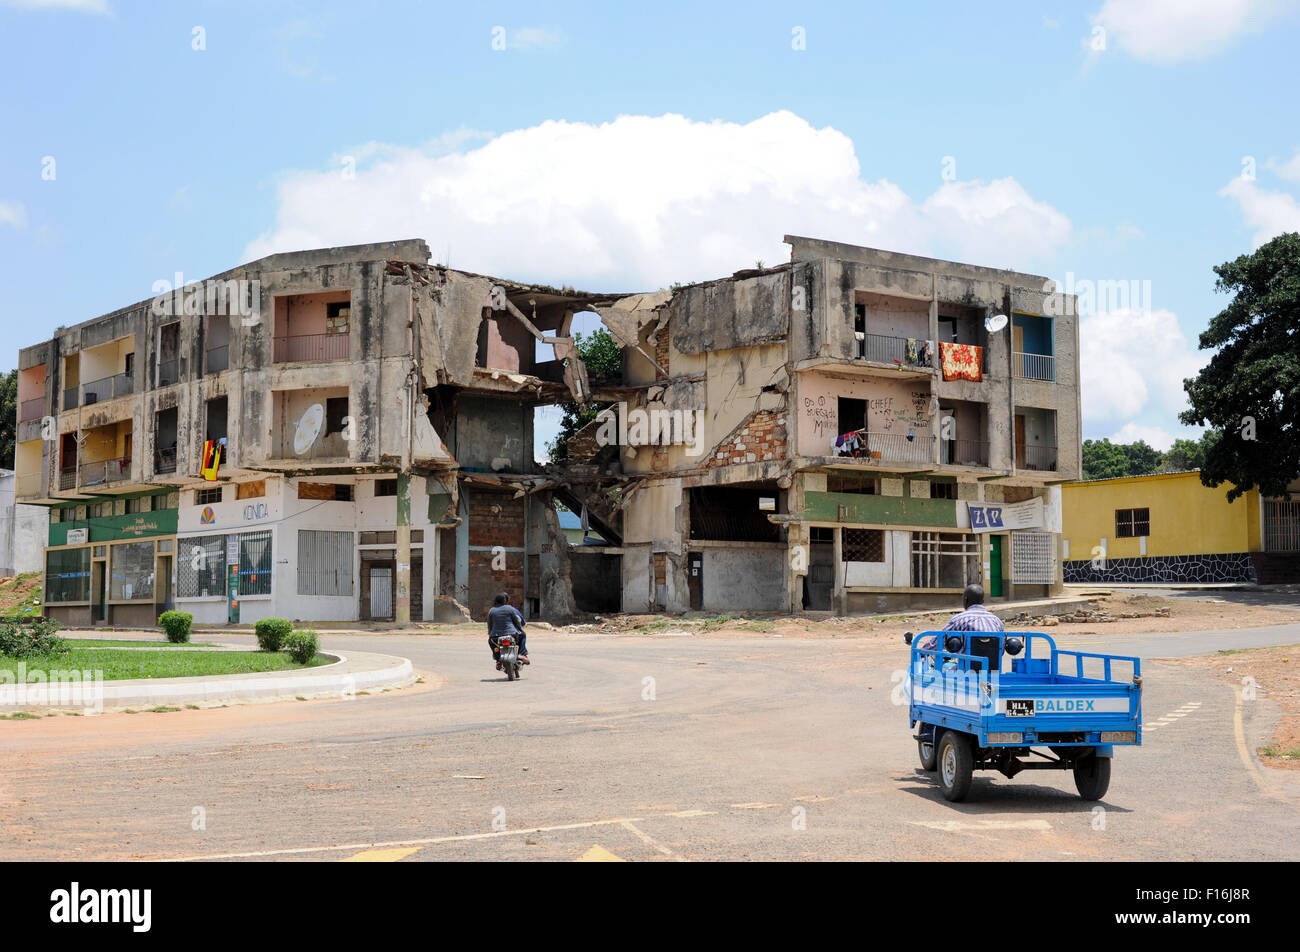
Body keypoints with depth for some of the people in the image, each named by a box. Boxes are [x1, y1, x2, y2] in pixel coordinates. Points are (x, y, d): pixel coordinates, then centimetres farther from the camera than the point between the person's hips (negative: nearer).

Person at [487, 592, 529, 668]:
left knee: (490, 641, 35)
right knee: (522, 635, 27)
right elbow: (517, 621, 5)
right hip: (511, 634, -2)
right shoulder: (510, 608, -2)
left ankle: (498, 660, 24)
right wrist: (521, 630, 23)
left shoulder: (491, 610, 3)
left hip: (496, 636, 2)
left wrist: (490, 635, 25)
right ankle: (522, 654, 15)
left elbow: (489, 626, 8)